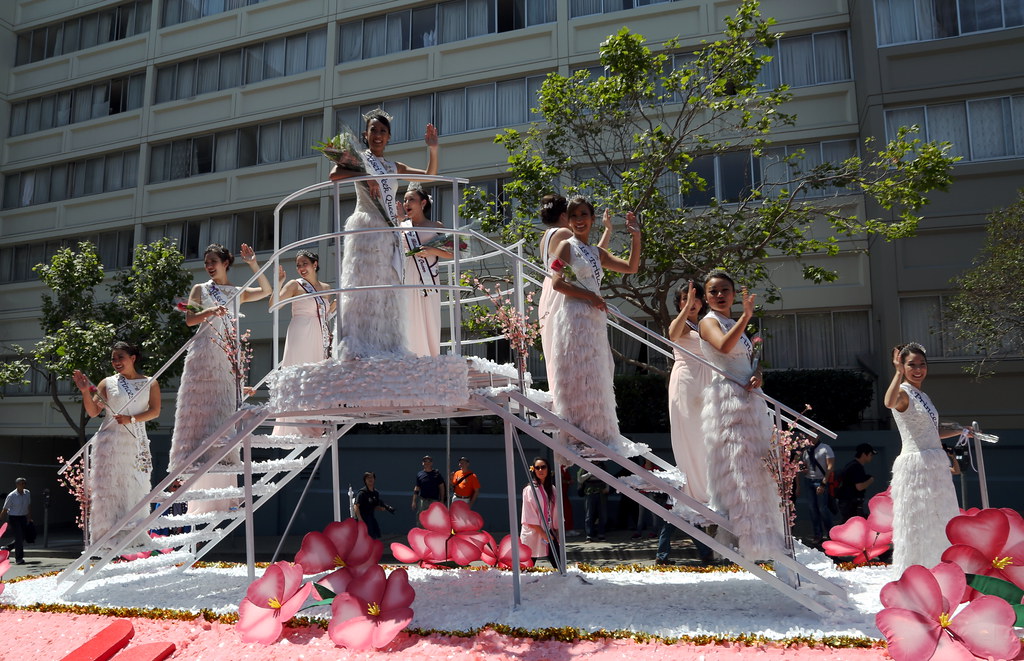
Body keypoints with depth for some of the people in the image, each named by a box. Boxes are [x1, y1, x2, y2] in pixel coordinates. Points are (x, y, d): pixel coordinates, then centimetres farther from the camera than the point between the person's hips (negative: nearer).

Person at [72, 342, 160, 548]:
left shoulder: (150, 383, 8)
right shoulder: (107, 383, 8)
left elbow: (155, 411, -1)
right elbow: (93, 412, 3)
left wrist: (131, 419, -15)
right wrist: (85, 391, -12)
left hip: (136, 442, 1)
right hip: (110, 440, -1)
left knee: (135, 487, -1)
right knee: (109, 485, -6)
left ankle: (133, 536, 2)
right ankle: (108, 535, -5)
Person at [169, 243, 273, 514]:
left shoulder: (238, 292, 17)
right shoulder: (200, 289, 9)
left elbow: (266, 291, 7)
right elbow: (189, 319, -2)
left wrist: (253, 264, 2)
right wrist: (210, 312, -20)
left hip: (228, 354, 3)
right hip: (204, 353, -3)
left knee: (225, 406, 2)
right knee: (202, 404, -10)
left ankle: (222, 454, 5)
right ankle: (199, 453, -13)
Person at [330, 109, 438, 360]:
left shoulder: (394, 167, 22)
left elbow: (430, 175, 24)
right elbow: (334, 174, -11)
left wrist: (433, 149, 10)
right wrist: (365, 176, -12)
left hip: (389, 233, 6)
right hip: (365, 228, -6)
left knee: (387, 288, 2)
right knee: (363, 284, -14)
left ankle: (387, 346, 2)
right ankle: (357, 346, -19)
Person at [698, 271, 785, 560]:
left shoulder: (736, 325, 21)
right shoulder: (708, 322, -2)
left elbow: (752, 361, 20)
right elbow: (724, 346, -24)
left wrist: (757, 377, -2)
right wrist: (746, 316, -26)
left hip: (749, 399, 8)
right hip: (726, 396, -8)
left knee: (755, 465, 8)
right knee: (736, 463, -13)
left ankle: (759, 532, 14)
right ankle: (741, 534, -10)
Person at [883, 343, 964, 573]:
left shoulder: (923, 396, 17)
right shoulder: (903, 392, -9)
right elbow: (889, 403, -36)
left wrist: (960, 431, 33)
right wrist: (898, 372, -35)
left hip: (937, 466, 9)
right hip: (915, 465, -9)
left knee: (939, 522, 16)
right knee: (916, 524, -5)